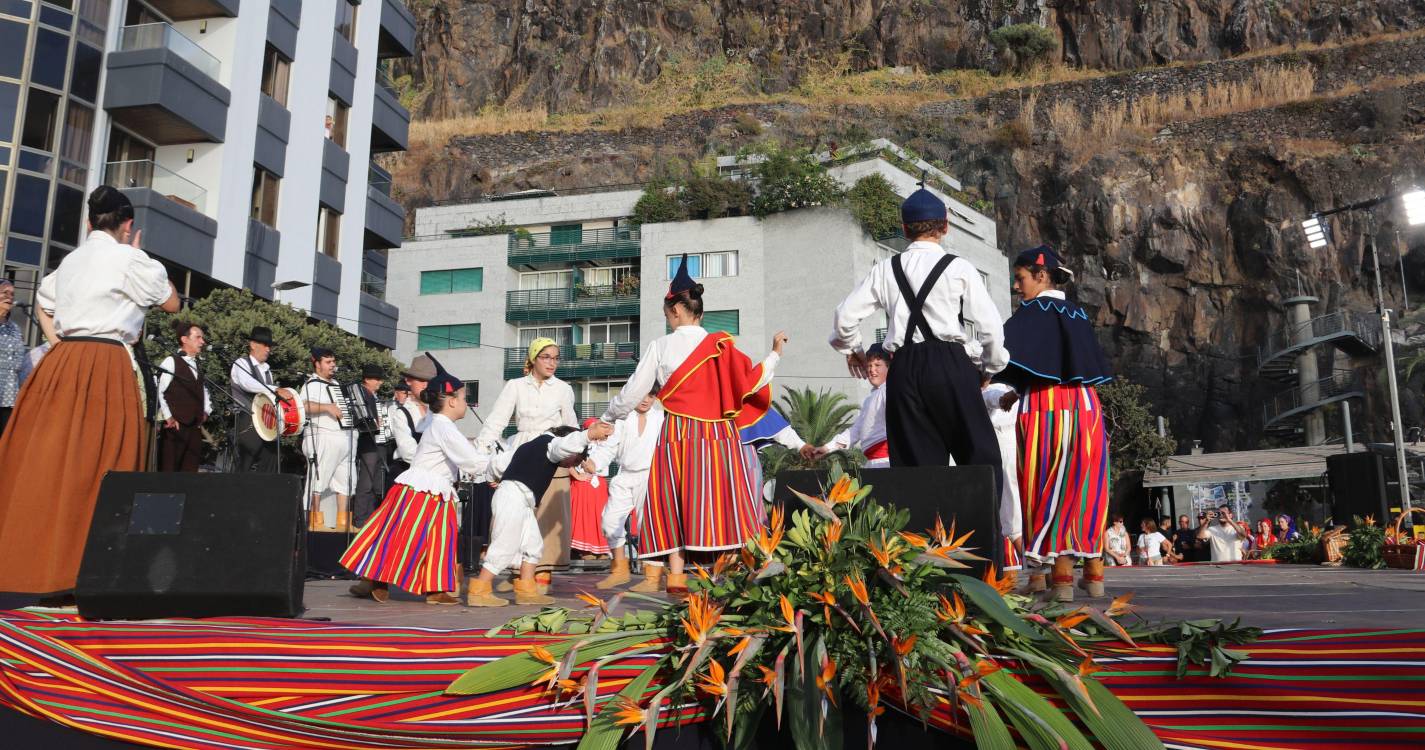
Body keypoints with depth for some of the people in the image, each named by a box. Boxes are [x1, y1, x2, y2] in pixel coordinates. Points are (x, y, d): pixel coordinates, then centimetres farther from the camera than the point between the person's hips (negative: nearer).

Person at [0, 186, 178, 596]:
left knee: (49, 461, 9)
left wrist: (60, 345, 21)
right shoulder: (130, 260, -5)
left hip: (62, 363, 7)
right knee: (98, 466, -6)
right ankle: (81, 570, -6)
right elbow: (172, 303, 6)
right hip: (106, 367, -7)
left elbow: (42, 305, 30)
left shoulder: (70, 260, 18)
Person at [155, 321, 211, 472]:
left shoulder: (196, 365, 17)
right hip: (176, 427, -7)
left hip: (195, 427, 7)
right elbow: (158, 391, -12)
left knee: (190, 471, 6)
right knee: (169, 470, -7)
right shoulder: (171, 361, -6)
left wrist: (206, 411, 16)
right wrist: (168, 418, -14)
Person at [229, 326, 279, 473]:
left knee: (269, 469, 1)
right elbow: (246, 383, -20)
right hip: (248, 423, -6)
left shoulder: (266, 368, 21)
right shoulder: (241, 363, 0)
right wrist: (276, 389, -26)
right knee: (244, 467, -7)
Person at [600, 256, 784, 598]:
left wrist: (608, 417, 18)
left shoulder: (661, 347, -2)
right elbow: (750, 381, -1)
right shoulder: (721, 345, 0)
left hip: (677, 433, -1)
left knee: (676, 502, 5)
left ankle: (676, 575, 1)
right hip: (717, 435, 1)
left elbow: (633, 392, 1)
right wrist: (774, 354, 14)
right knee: (721, 498, 6)